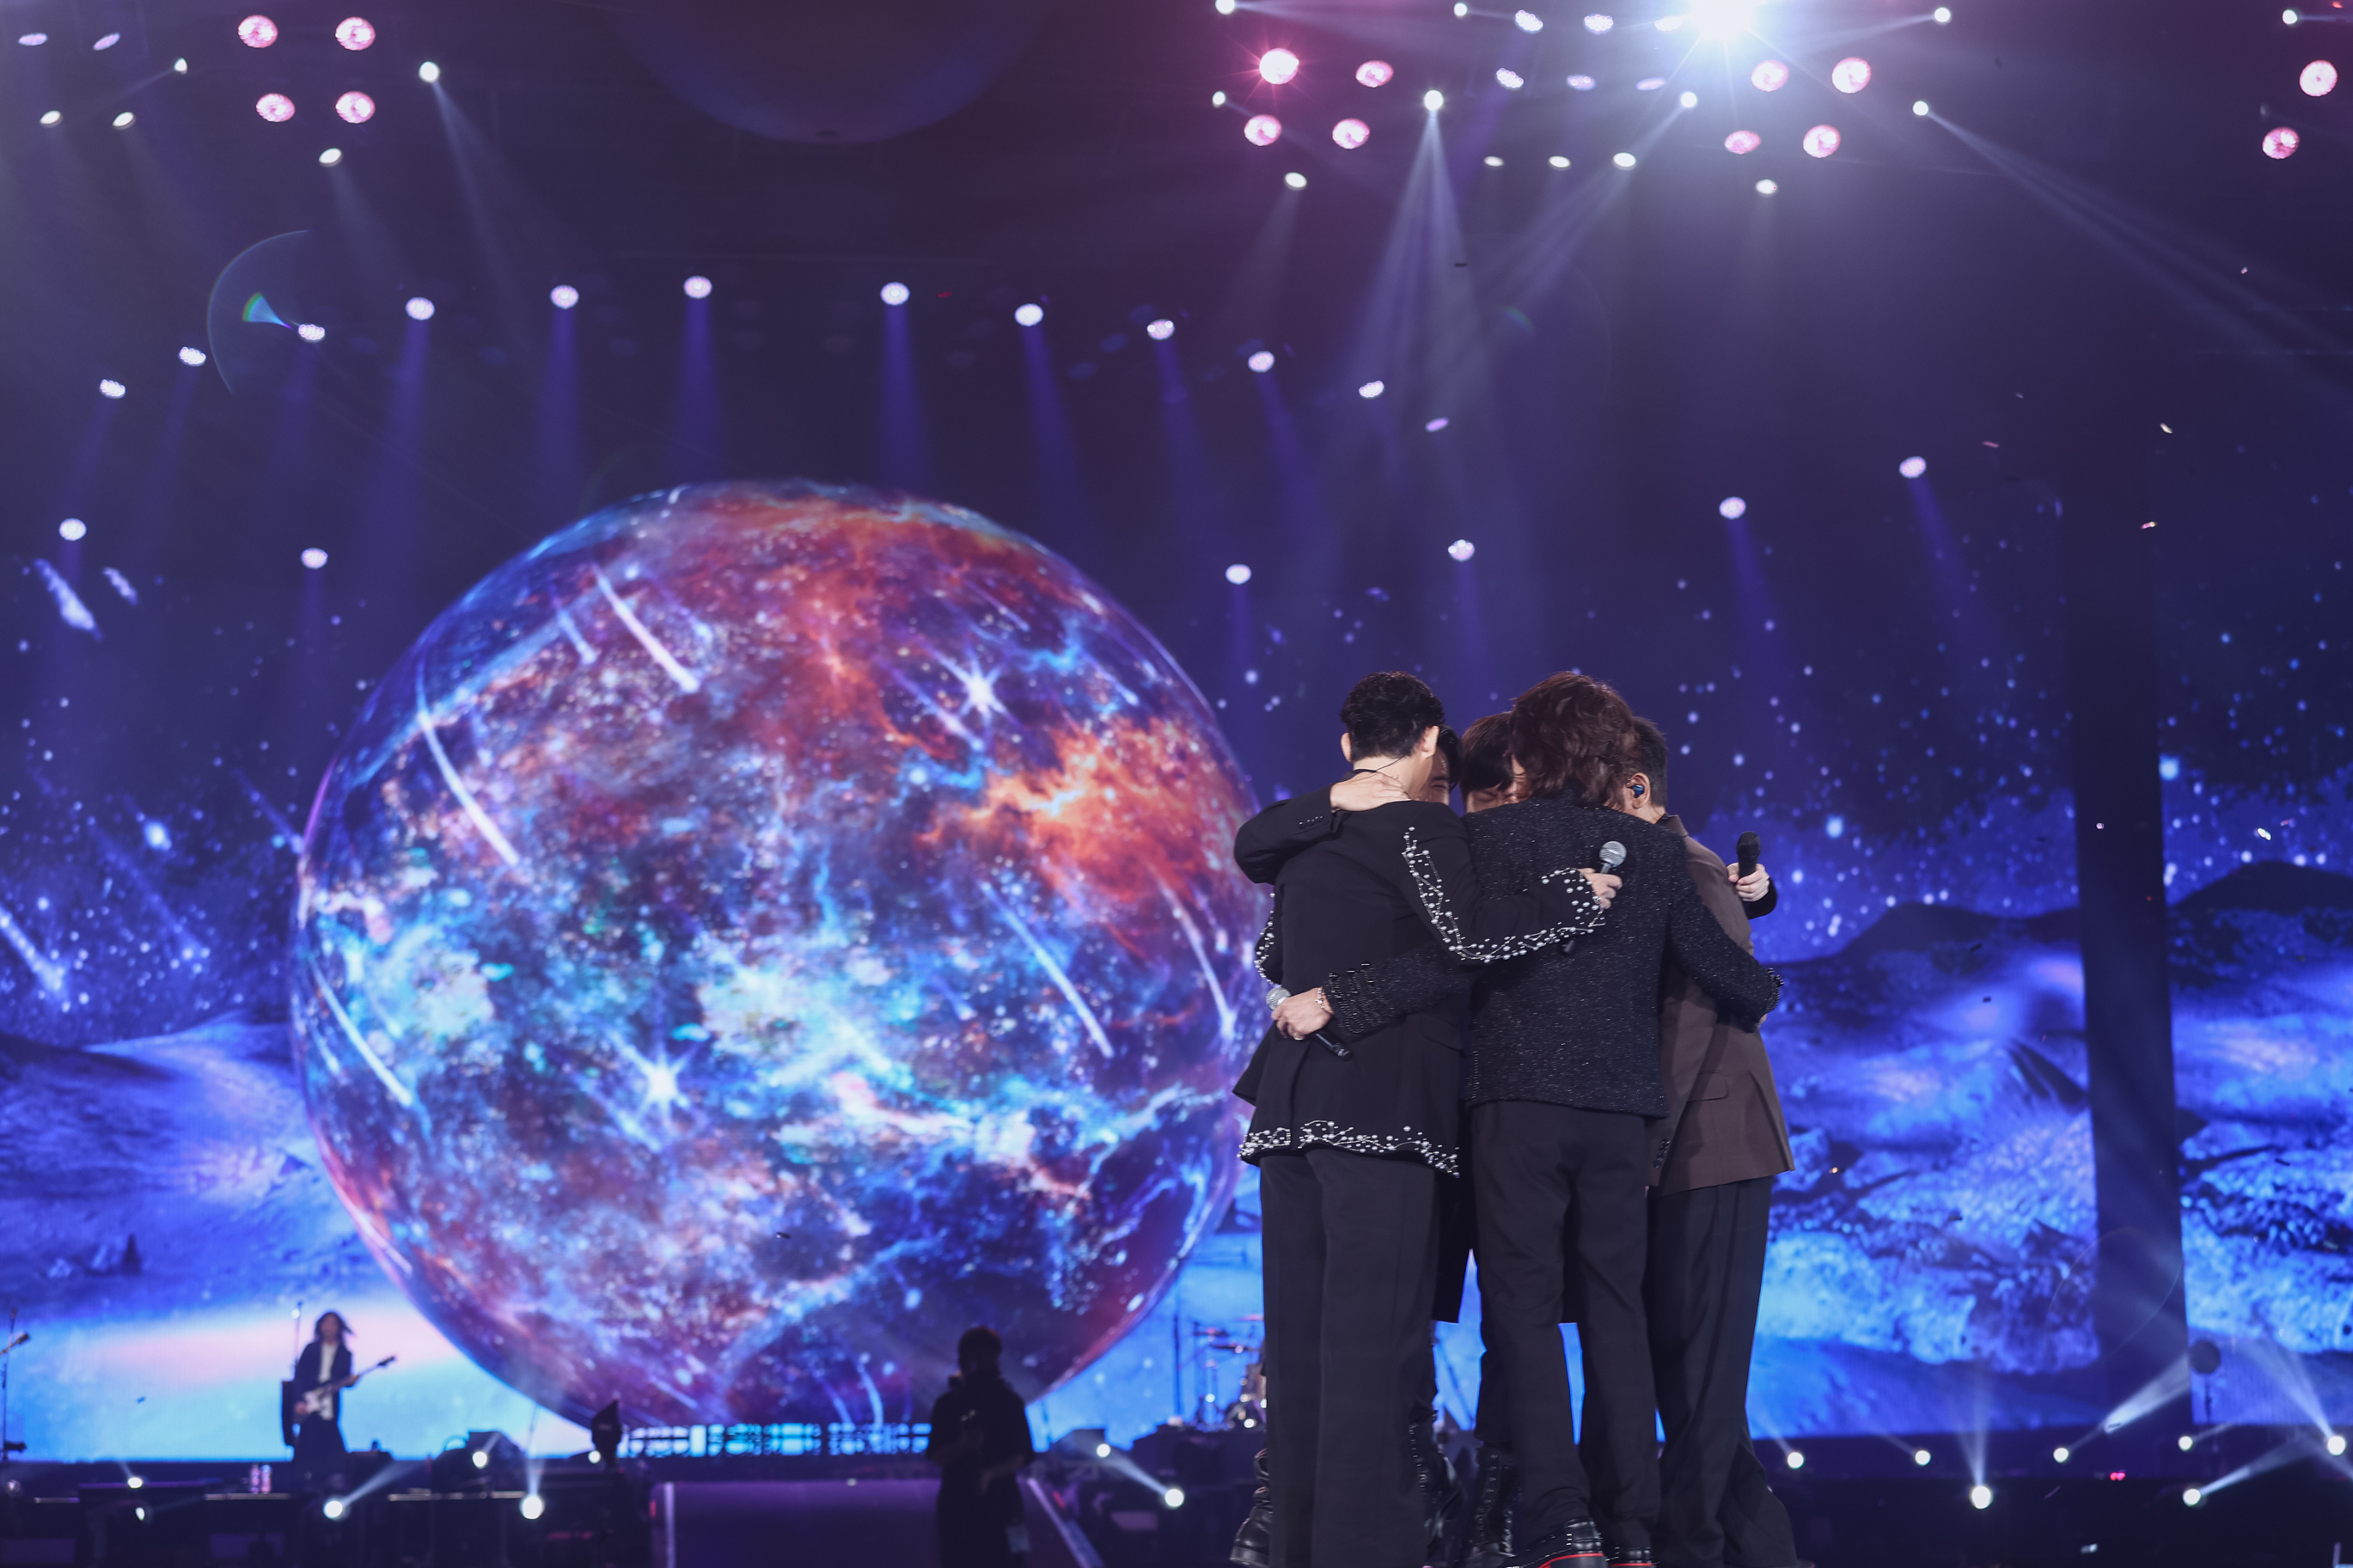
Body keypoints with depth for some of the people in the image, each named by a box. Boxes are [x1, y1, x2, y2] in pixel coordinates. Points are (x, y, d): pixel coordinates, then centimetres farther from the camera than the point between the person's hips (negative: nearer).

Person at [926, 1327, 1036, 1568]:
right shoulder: (947, 1404, 5)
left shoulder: (1010, 1402, 5)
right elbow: (936, 1456, 0)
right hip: (957, 1502, 0)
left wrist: (991, 1474, -19)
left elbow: (1021, 1456, 0)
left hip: (1000, 1502, 0)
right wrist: (963, 1445, -20)